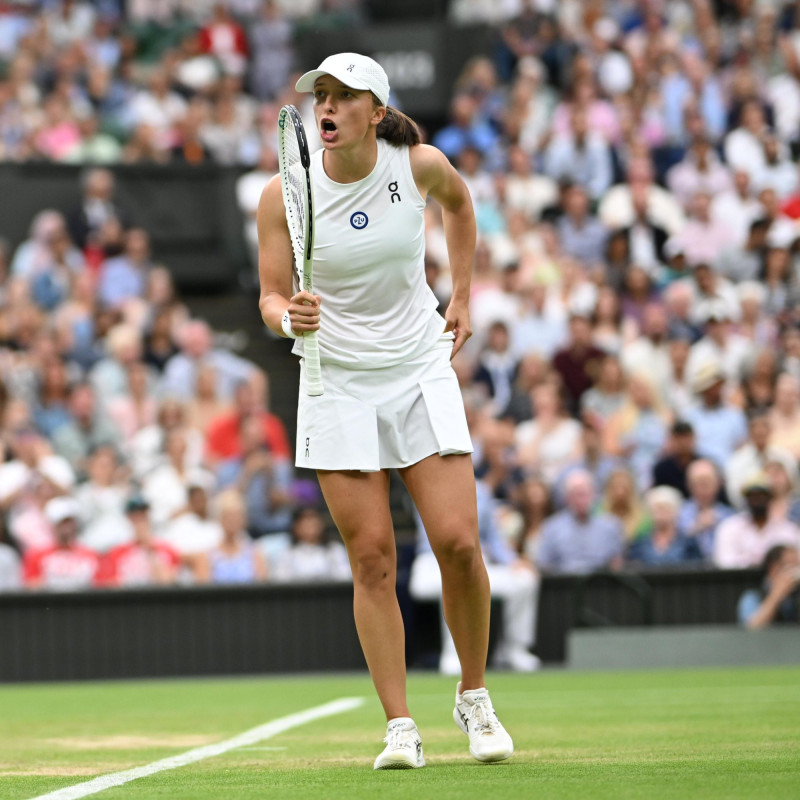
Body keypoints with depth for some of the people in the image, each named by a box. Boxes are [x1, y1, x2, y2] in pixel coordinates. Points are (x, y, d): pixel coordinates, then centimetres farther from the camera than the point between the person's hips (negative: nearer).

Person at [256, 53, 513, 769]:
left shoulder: (420, 166, -6)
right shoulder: (284, 194, -9)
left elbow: (458, 200, 17)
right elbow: (271, 297, -5)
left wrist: (462, 298, 16)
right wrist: (288, 317, -28)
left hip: (421, 373, 1)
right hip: (339, 385, 0)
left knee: (458, 544, -9)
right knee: (372, 560, -5)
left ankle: (474, 697, 13)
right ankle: (400, 728, 1)